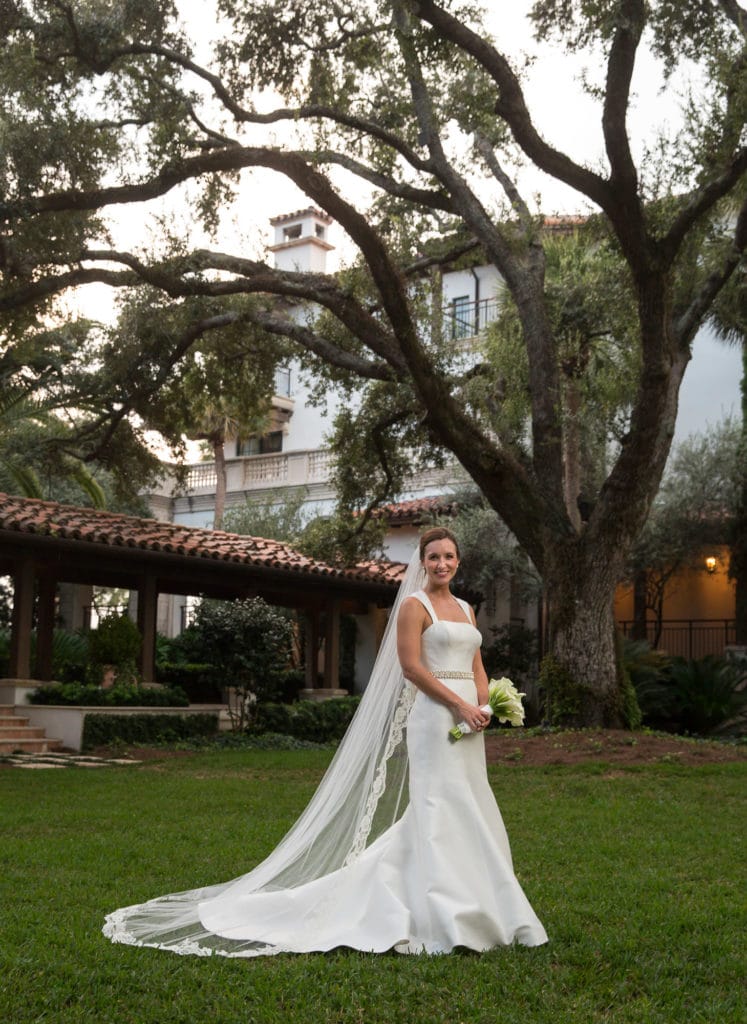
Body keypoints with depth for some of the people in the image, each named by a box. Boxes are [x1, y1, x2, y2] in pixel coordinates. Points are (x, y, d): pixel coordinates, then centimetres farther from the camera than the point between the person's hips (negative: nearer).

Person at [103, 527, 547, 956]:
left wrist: (486, 706, -1)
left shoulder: (466, 609, 18)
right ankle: (443, 917, -4)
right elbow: (411, 665, -12)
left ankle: (474, 909, 16)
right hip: (433, 715, -7)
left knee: (469, 809, 8)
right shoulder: (414, 605, -4)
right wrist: (460, 705, -15)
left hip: (467, 720, 8)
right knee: (439, 808, -9)